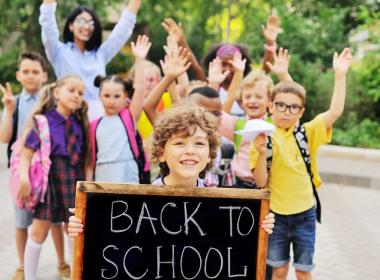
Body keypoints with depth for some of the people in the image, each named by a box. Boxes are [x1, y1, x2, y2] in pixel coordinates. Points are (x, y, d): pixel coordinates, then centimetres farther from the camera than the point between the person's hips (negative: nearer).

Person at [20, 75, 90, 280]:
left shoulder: (80, 124, 8)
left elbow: (84, 157, 10)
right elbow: (27, 153, -11)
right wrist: (24, 178, -22)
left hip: (74, 180, 4)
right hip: (48, 177, -4)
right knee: (39, 231, 1)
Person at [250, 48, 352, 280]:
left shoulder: (307, 133, -3)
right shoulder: (263, 138, -7)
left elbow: (335, 111, -16)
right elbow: (260, 182, -11)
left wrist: (340, 74, -21)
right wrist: (262, 154, -27)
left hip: (305, 214, 1)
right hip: (276, 214, -1)